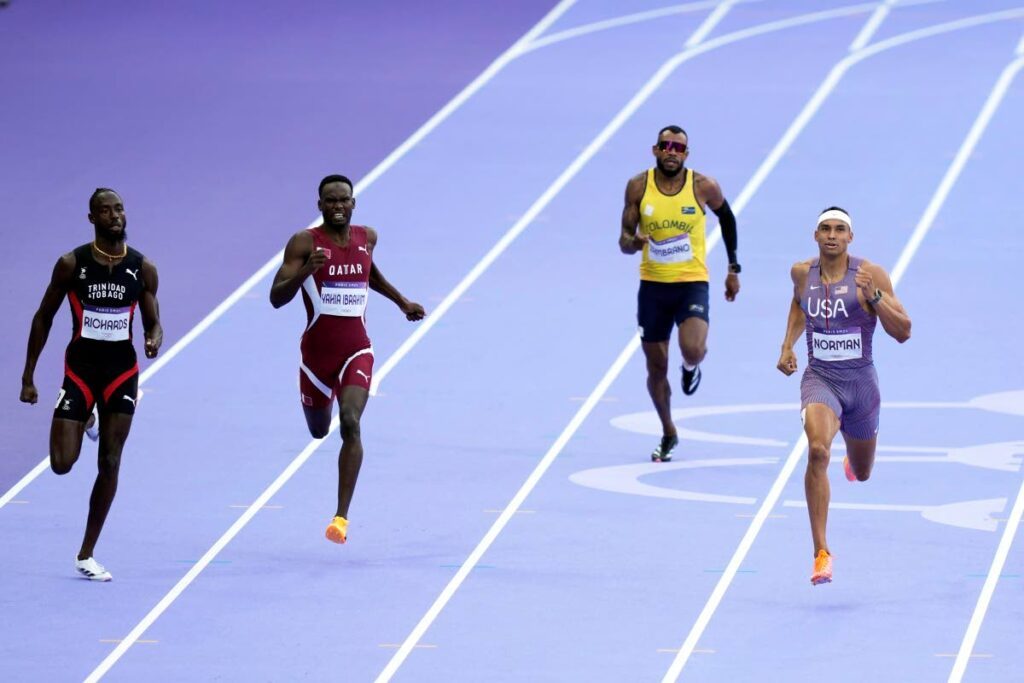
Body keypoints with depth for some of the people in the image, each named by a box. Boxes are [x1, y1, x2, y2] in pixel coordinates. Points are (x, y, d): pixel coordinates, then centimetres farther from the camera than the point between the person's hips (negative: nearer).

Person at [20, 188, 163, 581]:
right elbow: (44, 317, 1)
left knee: (110, 463, 0)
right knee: (62, 463, -9)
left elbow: (152, 322, 6)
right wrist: (28, 376, -1)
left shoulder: (142, 269, -2)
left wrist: (154, 339, -20)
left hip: (121, 371, 2)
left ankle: (86, 555, 11)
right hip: (80, 367, -1)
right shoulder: (72, 264, -8)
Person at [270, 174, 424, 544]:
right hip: (317, 351, -1)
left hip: (356, 351, 1)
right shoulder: (304, 243, -11)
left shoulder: (367, 237, 2)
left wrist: (401, 301, 23)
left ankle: (342, 516, -21)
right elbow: (276, 298, -17)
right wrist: (305, 271, -33)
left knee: (350, 423, -21)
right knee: (319, 430, 18)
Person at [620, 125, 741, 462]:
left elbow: (726, 217, 11)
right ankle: (668, 434, 31)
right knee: (656, 368, 9)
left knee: (692, 350, -26)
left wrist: (733, 268, 13)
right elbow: (624, 239, -2)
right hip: (653, 285, 2)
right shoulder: (638, 187, -5)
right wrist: (634, 242, -27)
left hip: (692, 283, -2)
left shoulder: (703, 187, -8)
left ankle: (691, 367, 13)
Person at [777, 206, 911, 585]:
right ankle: (821, 552, -28)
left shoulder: (871, 275, -10)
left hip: (860, 382, 0)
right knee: (817, 451, -30)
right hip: (819, 379, 0)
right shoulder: (802, 273, -1)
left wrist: (873, 296, -26)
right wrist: (787, 345, 10)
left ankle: (853, 458, 63)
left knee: (861, 473, 20)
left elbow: (903, 332, -13)